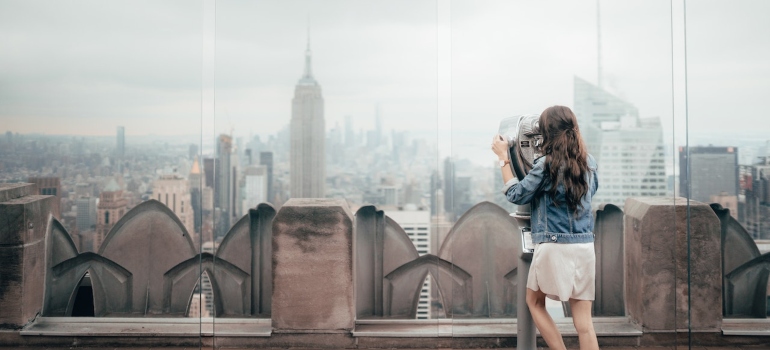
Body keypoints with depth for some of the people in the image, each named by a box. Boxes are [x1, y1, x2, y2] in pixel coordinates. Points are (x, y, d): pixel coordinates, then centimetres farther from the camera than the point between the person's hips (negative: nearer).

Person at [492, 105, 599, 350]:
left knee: (534, 302, 19)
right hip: (585, 247, 5)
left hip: (554, 247, -5)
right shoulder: (588, 162, 7)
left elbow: (516, 195, -1)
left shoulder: (546, 164, -10)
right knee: (584, 322, 8)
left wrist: (503, 157, 4)